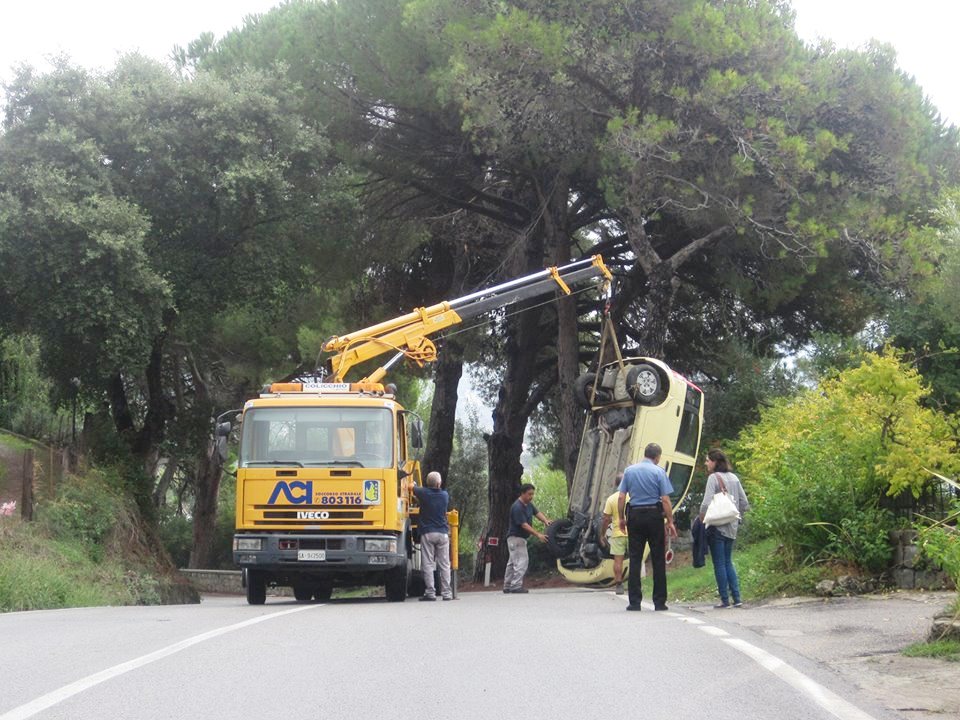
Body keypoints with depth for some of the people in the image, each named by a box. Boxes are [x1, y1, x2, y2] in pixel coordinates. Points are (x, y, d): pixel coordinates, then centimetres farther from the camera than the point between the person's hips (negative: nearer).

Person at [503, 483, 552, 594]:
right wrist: (538, 534, -30)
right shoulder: (517, 507, -22)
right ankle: (516, 586, -17)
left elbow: (537, 513, 0)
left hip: (521, 538, 10)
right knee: (521, 562, -15)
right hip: (516, 538, -10)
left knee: (513, 562, 13)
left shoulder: (529, 504, 8)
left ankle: (507, 587, 19)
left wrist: (545, 520, -22)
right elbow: (524, 525, -25)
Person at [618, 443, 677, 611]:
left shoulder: (629, 471, 5)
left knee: (635, 559, 4)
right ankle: (659, 602, 3)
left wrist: (621, 518, 11)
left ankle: (634, 602, 0)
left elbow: (621, 497, 2)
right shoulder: (659, 472, -4)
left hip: (635, 516, 2)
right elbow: (665, 500, -8)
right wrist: (670, 522, -4)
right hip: (654, 516, -2)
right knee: (658, 560, 4)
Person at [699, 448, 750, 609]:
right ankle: (736, 598, 6)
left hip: (717, 527, -7)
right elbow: (745, 503, 11)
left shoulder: (713, 478, -11)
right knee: (728, 562, 14)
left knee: (719, 564, -1)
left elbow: (706, 503, -19)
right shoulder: (734, 478, 10)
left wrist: (702, 519, -6)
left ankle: (725, 599, 0)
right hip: (732, 527, 7)